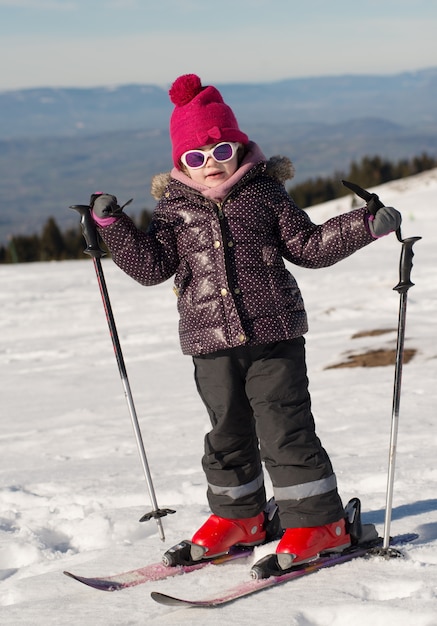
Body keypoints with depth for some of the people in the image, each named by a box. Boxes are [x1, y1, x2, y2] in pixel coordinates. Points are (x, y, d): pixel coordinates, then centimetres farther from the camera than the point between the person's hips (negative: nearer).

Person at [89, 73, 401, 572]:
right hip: (211, 343, 3)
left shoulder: (265, 193, 2)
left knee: (284, 428, -5)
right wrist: (113, 225, -12)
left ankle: (317, 518, 5)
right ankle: (237, 516, 32)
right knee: (228, 432, 15)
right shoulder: (175, 208, 6)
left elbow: (308, 246, 5)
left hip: (274, 334, -3)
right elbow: (152, 265, -2)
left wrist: (366, 226, -5)